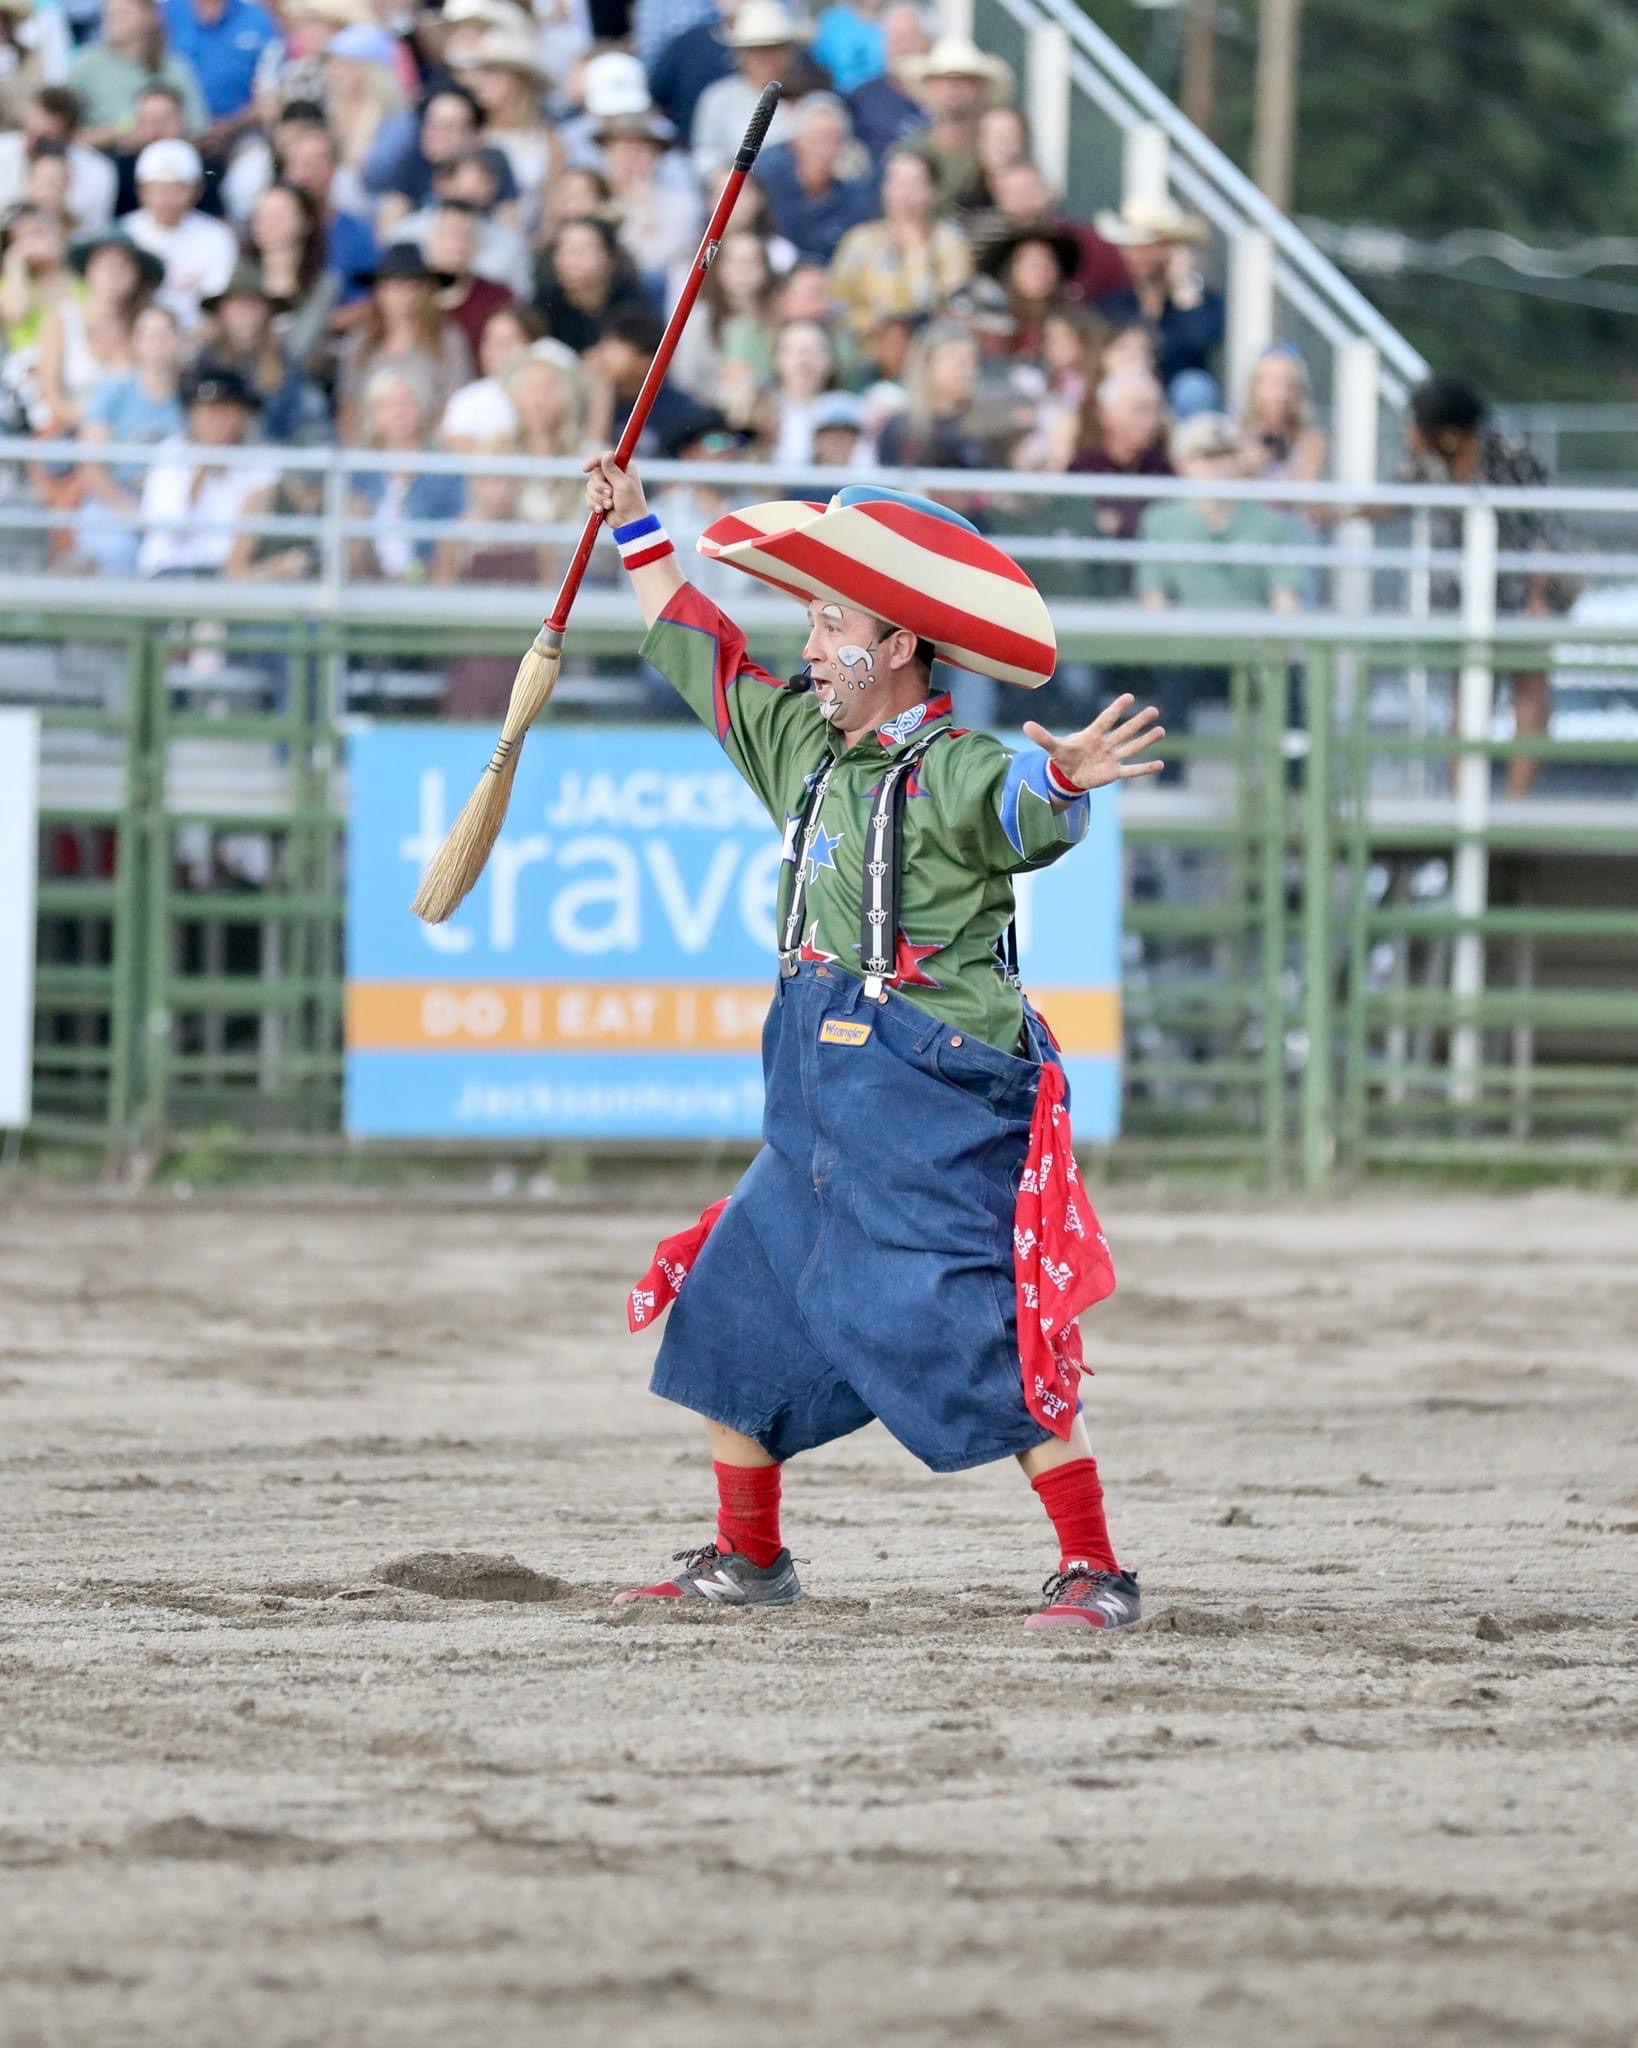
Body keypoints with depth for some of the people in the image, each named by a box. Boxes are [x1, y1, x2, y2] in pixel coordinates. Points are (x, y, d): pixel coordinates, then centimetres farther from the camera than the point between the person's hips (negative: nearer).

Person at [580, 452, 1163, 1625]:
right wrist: (638, 534, 34)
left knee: (985, 1338, -14)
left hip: (934, 1106, -9)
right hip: (820, 1112, 9)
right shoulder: (804, 746, 13)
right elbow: (701, 657, 28)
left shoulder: (954, 774, -14)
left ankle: (1096, 1572, -10)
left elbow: (1023, 805, -36)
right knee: (734, 1312, 13)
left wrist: (1064, 778, -59)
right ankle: (748, 1559, 27)